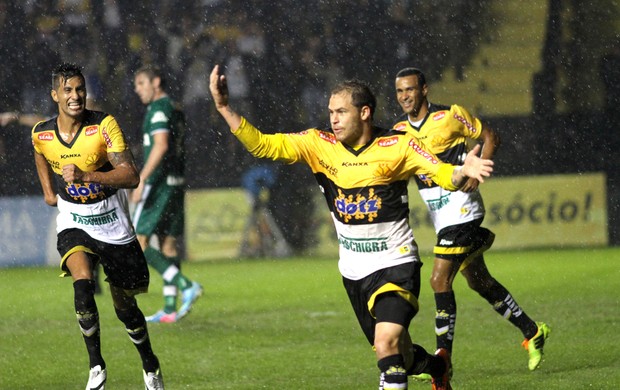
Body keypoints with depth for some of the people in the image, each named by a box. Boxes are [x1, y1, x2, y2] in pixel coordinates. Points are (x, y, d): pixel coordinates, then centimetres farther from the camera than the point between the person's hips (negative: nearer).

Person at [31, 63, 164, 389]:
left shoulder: (104, 125, -18)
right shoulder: (41, 134, -7)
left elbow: (131, 176, -27)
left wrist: (86, 175, -38)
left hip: (114, 226, -1)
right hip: (73, 224, 1)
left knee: (125, 308, 7)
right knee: (83, 285, -27)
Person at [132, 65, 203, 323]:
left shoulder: (159, 109, -10)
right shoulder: (176, 110, 17)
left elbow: (161, 146, -22)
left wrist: (141, 179, -25)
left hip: (158, 183, -9)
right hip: (176, 182, 9)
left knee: (138, 242, -7)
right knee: (168, 244, 8)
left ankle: (186, 285, -16)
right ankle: (170, 309, 6)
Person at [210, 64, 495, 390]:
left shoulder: (397, 147, -12)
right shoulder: (319, 144, -4)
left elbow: (443, 175, -13)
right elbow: (262, 145, -8)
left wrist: (464, 171, -36)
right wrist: (224, 108, -20)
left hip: (395, 265, -5)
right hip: (354, 271, 5)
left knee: (387, 344, -25)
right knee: (399, 355, 16)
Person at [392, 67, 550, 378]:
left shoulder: (450, 116, -10)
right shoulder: (400, 130, 6)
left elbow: (490, 137, -1)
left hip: (460, 209, -7)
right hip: (440, 216, 7)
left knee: (440, 280, -14)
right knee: (480, 282, 15)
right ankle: (532, 332, 30)